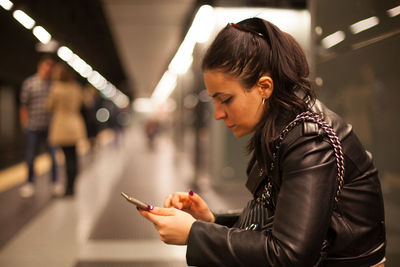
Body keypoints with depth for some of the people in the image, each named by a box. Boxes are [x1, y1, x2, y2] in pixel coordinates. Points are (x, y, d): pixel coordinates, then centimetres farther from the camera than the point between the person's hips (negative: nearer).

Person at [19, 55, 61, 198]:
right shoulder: (29, 83, -1)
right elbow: (24, 105, 2)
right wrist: (25, 125, -1)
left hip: (51, 127, 1)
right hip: (34, 128, -1)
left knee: (55, 155, 3)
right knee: (30, 156, 6)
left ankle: (55, 182, 20)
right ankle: (30, 183, 23)